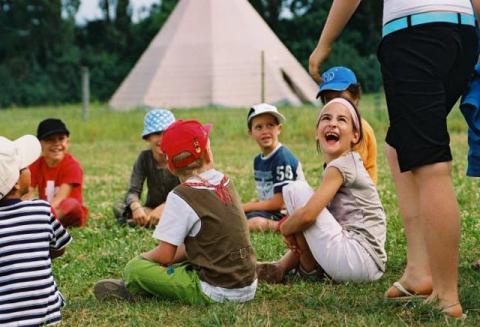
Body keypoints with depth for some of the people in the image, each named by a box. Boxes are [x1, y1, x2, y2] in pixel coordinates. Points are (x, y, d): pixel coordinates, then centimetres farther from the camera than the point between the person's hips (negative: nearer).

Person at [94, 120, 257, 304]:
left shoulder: (181, 197, -15)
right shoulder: (226, 182, 6)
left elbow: (165, 255, -10)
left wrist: (143, 258, 9)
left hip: (216, 293, -7)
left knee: (134, 268, -2)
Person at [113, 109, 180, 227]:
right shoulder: (145, 157, -6)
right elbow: (133, 191, -15)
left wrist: (163, 208, -41)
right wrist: (136, 208, -39)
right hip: (151, 208, 2)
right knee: (118, 207, -22)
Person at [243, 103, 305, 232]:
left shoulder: (283, 158, -14)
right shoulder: (258, 160, 13)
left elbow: (279, 203, -16)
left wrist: (243, 207, -9)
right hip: (269, 212, 10)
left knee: (253, 222, -35)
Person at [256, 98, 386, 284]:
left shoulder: (341, 165, -9)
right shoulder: (348, 164, 19)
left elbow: (307, 215, -19)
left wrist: (285, 228, 0)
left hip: (357, 259, -10)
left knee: (295, 189, -6)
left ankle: (310, 270, 2)